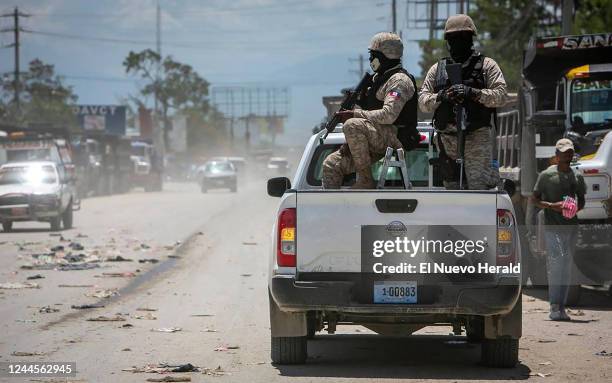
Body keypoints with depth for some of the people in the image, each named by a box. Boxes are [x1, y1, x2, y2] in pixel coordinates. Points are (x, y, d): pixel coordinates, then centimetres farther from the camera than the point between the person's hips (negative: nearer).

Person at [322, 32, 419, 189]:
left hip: (395, 138, -10)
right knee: (331, 164, -1)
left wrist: (354, 114, -19)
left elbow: (388, 115, -23)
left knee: (352, 126, -33)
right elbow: (368, 109, 26)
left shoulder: (399, 80, -10)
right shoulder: (378, 78, 22)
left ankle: (365, 180, -27)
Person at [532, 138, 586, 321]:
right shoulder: (546, 175, 0)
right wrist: (552, 206, -14)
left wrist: (576, 208, -2)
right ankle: (554, 306, -17)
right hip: (552, 226, -5)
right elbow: (534, 199, 2)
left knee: (567, 267, 6)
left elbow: (582, 201, 22)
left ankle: (561, 307, 11)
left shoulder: (577, 177, 13)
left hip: (571, 226, 5)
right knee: (557, 262, -17)